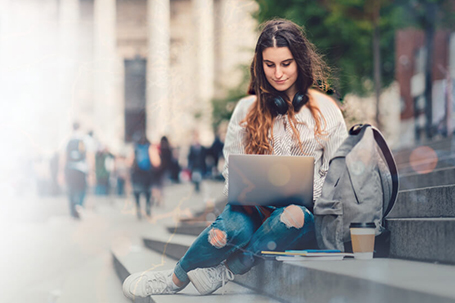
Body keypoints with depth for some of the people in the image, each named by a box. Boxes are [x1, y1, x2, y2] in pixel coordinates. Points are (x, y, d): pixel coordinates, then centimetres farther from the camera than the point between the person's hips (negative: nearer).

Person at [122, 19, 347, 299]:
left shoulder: (325, 110, 7)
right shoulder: (248, 109, 11)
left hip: (308, 214, -1)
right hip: (257, 210, 1)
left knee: (291, 217, -39)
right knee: (233, 225, -35)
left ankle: (222, 273, -30)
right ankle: (177, 277, -15)